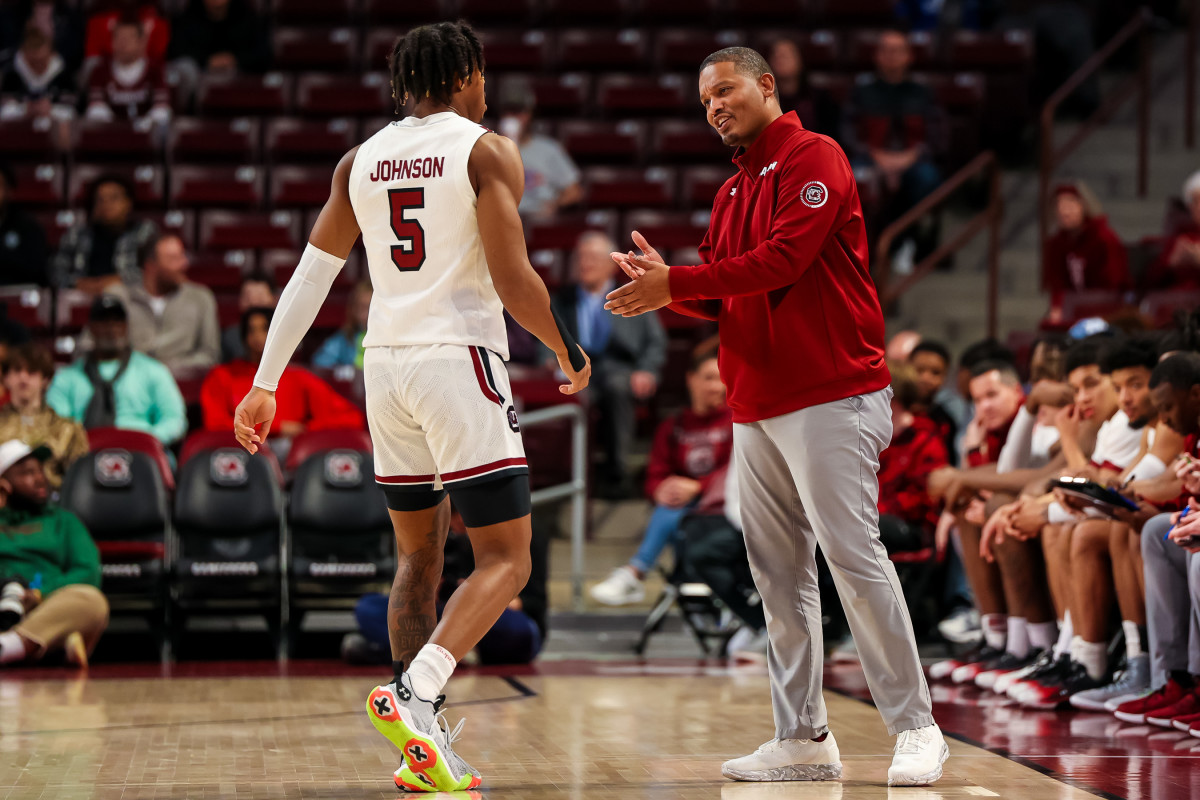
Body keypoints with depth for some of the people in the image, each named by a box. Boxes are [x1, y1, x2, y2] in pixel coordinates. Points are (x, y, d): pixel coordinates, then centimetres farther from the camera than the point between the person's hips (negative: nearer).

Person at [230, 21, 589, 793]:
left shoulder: (361, 161, 12)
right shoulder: (487, 151, -5)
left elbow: (311, 277, 10)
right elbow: (514, 282, -13)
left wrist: (266, 383, 13)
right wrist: (569, 353, 3)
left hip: (386, 363, 6)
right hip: (462, 361, -6)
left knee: (420, 555, 17)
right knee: (506, 561, -2)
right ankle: (414, 693, -24)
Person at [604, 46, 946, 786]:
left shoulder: (815, 159, -5)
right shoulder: (733, 190, 21)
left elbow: (782, 261, -17)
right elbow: (721, 296, 19)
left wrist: (677, 281, -16)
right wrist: (663, 285, -2)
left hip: (830, 397, -8)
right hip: (756, 406, 8)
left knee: (853, 555, -11)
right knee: (779, 574, 6)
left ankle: (916, 729, -5)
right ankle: (804, 739, 10)